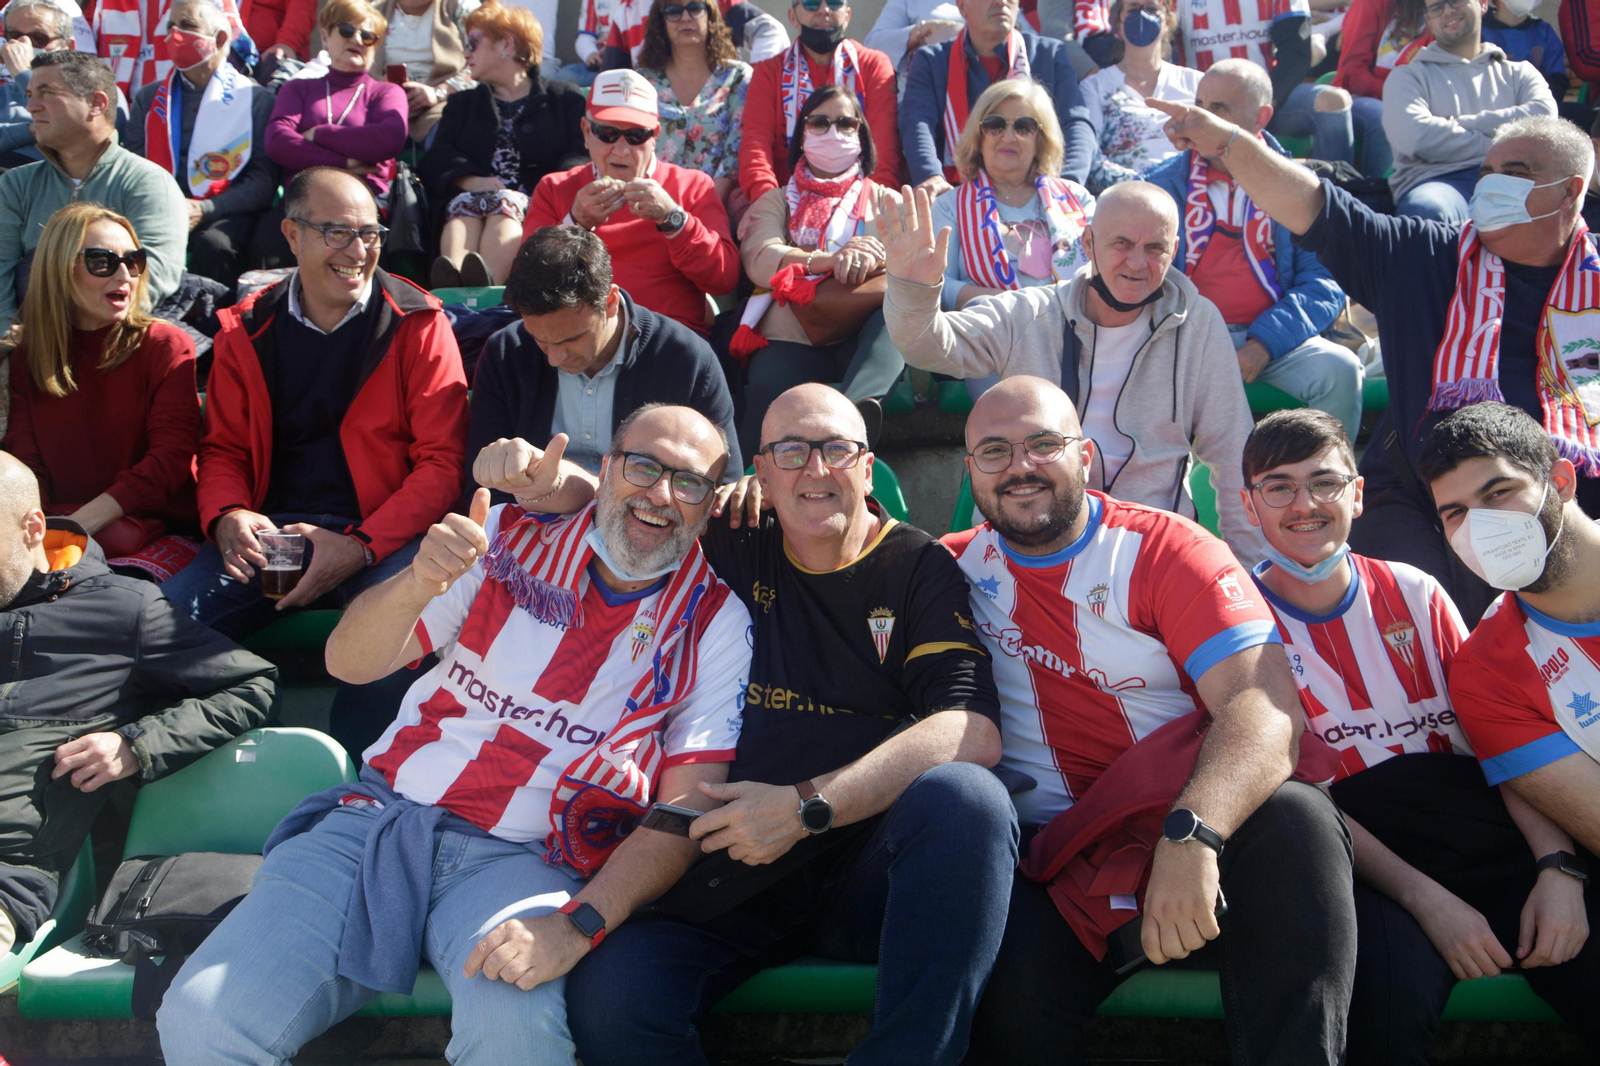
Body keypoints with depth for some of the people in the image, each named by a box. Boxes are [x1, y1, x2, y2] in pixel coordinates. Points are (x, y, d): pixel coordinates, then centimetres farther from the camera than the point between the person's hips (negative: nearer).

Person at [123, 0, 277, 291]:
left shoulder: (256, 99, 10)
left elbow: (263, 180, 0)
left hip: (224, 212, -2)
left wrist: (203, 210, -14)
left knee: (214, 244, -37)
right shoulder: (149, 98, 23)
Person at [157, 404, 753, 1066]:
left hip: (521, 860, -2)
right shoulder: (511, 539, 8)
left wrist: (577, 925, -19)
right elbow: (349, 662, 3)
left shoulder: (714, 623, 3)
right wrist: (421, 581, -19)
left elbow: (686, 809, -3)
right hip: (384, 814, 3)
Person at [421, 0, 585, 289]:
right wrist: (470, 180, -10)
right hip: (471, 194, 2)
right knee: (465, 205, -34)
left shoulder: (564, 100, 23)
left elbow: (581, 155, 6)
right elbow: (438, 156, 15)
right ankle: (454, 275, -64)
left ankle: (484, 280, -66)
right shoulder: (462, 103, 34)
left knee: (505, 207, -37)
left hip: (533, 200, -2)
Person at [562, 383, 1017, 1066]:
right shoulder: (734, 552, 14)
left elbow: (974, 732, -8)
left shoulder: (920, 568, 7)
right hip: (732, 866, 0)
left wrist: (809, 805, -16)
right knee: (608, 996, -29)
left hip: (871, 863, 0)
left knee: (965, 795, -34)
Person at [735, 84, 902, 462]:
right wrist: (830, 260, -17)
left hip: (861, 337, 1)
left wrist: (871, 258, -17)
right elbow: (760, 259, 2)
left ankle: (856, 403, -53)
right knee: (768, 386, -34)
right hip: (791, 339, 0)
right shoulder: (777, 200, 25)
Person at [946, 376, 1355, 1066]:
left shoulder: (1168, 551, -1)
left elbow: (1267, 708, -15)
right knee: (1014, 989, -33)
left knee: (1295, 815, -32)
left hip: (1192, 834, 0)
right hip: (1054, 864, 0)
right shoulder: (958, 564, 10)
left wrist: (1191, 834, -33)